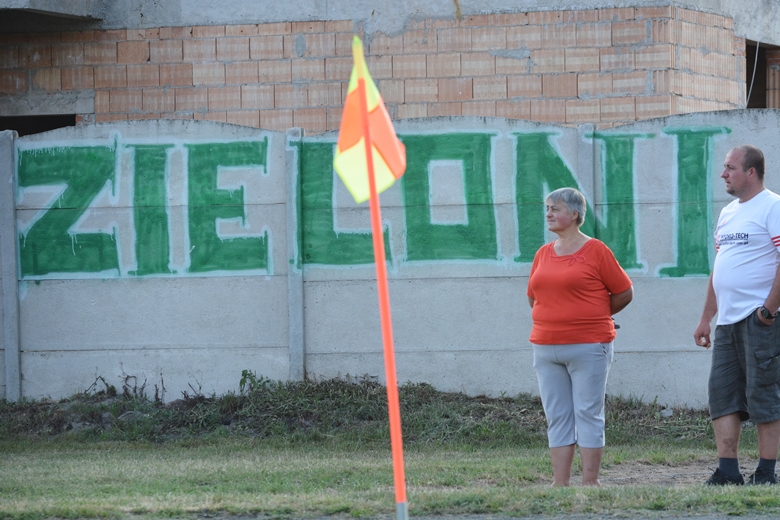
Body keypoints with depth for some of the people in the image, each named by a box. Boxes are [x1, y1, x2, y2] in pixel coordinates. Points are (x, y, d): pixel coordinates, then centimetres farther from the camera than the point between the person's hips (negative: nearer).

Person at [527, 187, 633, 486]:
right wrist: (559, 316, 14)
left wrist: (594, 316, 8)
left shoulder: (596, 251, -4)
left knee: (588, 414, -3)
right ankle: (560, 483, 9)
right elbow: (533, 297, 24)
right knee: (556, 418, 6)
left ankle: (590, 483, 0)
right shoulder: (543, 254, 12)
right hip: (546, 347, 6)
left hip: (588, 346, -6)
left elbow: (624, 293, 0)